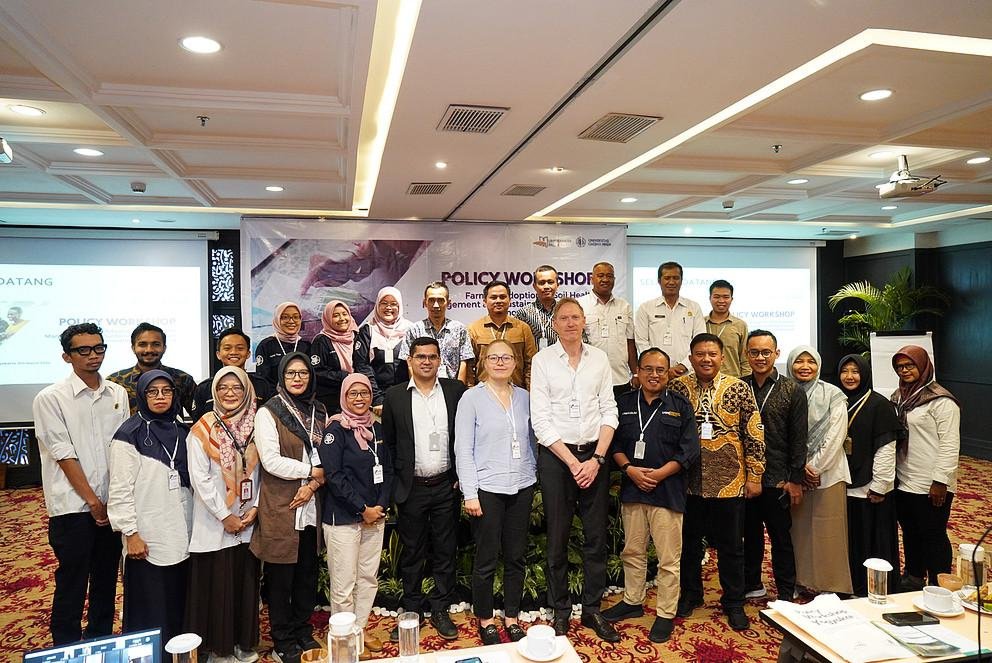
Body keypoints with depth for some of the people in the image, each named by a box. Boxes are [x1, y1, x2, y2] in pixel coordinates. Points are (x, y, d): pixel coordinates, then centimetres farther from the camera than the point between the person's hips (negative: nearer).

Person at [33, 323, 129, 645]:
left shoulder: (118, 394, 6)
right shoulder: (51, 398, -7)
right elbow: (63, 454, -10)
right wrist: (92, 500, -10)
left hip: (113, 503, 4)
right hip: (73, 507, -4)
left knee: (107, 580, 15)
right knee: (72, 584, 5)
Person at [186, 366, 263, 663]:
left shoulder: (254, 427, 3)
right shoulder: (203, 429, -7)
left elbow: (260, 472, 4)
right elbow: (200, 478, -11)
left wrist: (255, 507, -7)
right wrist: (225, 516, -12)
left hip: (249, 520, 3)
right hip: (215, 522, -3)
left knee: (246, 582, 11)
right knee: (217, 585, 5)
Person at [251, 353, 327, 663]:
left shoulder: (319, 412, 8)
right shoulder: (268, 413, -8)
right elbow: (271, 462, -16)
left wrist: (312, 485, -10)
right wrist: (311, 470, -11)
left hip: (311, 506, 5)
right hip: (279, 507, -5)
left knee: (308, 573, 15)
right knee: (281, 577, 7)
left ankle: (303, 632, 32)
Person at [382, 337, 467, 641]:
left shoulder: (455, 390, 0)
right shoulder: (395, 396, 0)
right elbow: (388, 443, 4)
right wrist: (398, 479, -1)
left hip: (446, 485, 1)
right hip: (411, 488, 0)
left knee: (445, 551, 11)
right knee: (411, 553, 11)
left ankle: (440, 610, 26)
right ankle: (410, 613, 26)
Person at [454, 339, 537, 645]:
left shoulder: (524, 397, 6)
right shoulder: (472, 398, -5)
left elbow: (531, 440, 14)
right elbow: (463, 449, -7)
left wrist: (532, 475, 7)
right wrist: (470, 493, -11)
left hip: (521, 487, 4)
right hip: (487, 489, -4)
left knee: (516, 557, 12)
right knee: (486, 561, 5)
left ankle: (511, 617, 28)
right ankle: (485, 619, 25)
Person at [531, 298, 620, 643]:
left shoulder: (599, 358, 5)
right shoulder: (542, 359, -3)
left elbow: (609, 411, 4)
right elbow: (541, 419, -7)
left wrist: (597, 458, -7)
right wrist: (572, 462, -10)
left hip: (595, 455, 3)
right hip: (556, 456, -2)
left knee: (596, 537, 9)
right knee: (558, 539, 6)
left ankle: (592, 610, 24)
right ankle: (560, 611, 22)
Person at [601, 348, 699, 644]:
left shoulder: (681, 406, 1)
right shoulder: (624, 403, 8)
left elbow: (689, 450, -5)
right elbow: (614, 442, 6)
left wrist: (658, 474, -14)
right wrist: (629, 469, -10)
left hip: (668, 491, -3)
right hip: (632, 488, 3)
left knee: (668, 558, 3)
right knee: (632, 551, 16)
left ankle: (665, 614, 18)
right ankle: (632, 601, 33)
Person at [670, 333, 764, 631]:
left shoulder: (739, 389, -5)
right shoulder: (677, 388, -1)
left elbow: (754, 435, -2)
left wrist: (755, 476, -3)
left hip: (729, 482, -1)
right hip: (689, 481, 1)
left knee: (730, 546, 11)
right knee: (689, 542, 15)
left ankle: (734, 603, 29)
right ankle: (690, 594, 34)